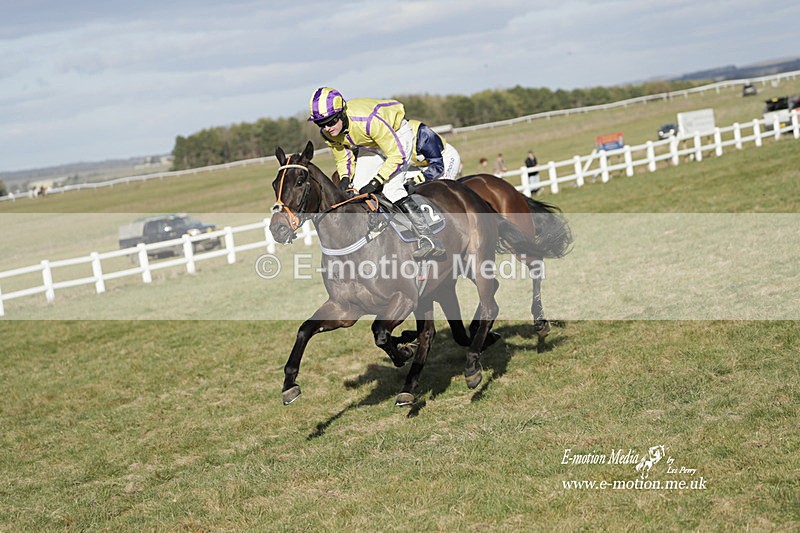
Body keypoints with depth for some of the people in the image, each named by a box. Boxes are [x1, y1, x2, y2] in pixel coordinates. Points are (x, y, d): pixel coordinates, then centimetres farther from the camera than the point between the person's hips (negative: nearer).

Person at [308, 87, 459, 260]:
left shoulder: (368, 120, -41)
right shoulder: (328, 134, -19)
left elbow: (397, 155, -34)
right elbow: (343, 159, -1)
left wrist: (376, 181, -36)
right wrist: (345, 179, -21)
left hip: (398, 135, -7)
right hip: (370, 145, 7)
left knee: (391, 188, -24)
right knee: (359, 186, -6)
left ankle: (429, 240, -25)